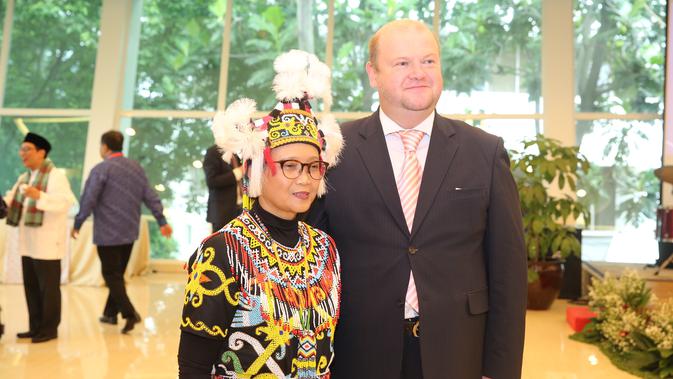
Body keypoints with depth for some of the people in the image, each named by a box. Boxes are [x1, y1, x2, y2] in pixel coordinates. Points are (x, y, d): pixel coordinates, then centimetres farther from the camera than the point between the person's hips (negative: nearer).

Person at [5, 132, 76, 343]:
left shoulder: (56, 175, -7)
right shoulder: (24, 178, 18)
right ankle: (36, 327, 22)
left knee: (48, 287, 1)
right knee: (31, 286, 12)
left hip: (47, 243, -8)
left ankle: (49, 329, 10)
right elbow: (11, 201, 10)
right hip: (27, 242, 8)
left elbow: (66, 202, -19)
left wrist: (39, 196, -28)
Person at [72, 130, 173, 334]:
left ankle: (129, 313, -14)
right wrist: (162, 221, 7)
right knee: (118, 273, 17)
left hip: (107, 233, -6)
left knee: (111, 275, -1)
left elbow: (89, 200, -13)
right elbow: (151, 197, 5)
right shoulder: (136, 168, 7)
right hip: (130, 232, 6)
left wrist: (77, 225, -2)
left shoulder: (101, 169, -11)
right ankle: (110, 313, 24)